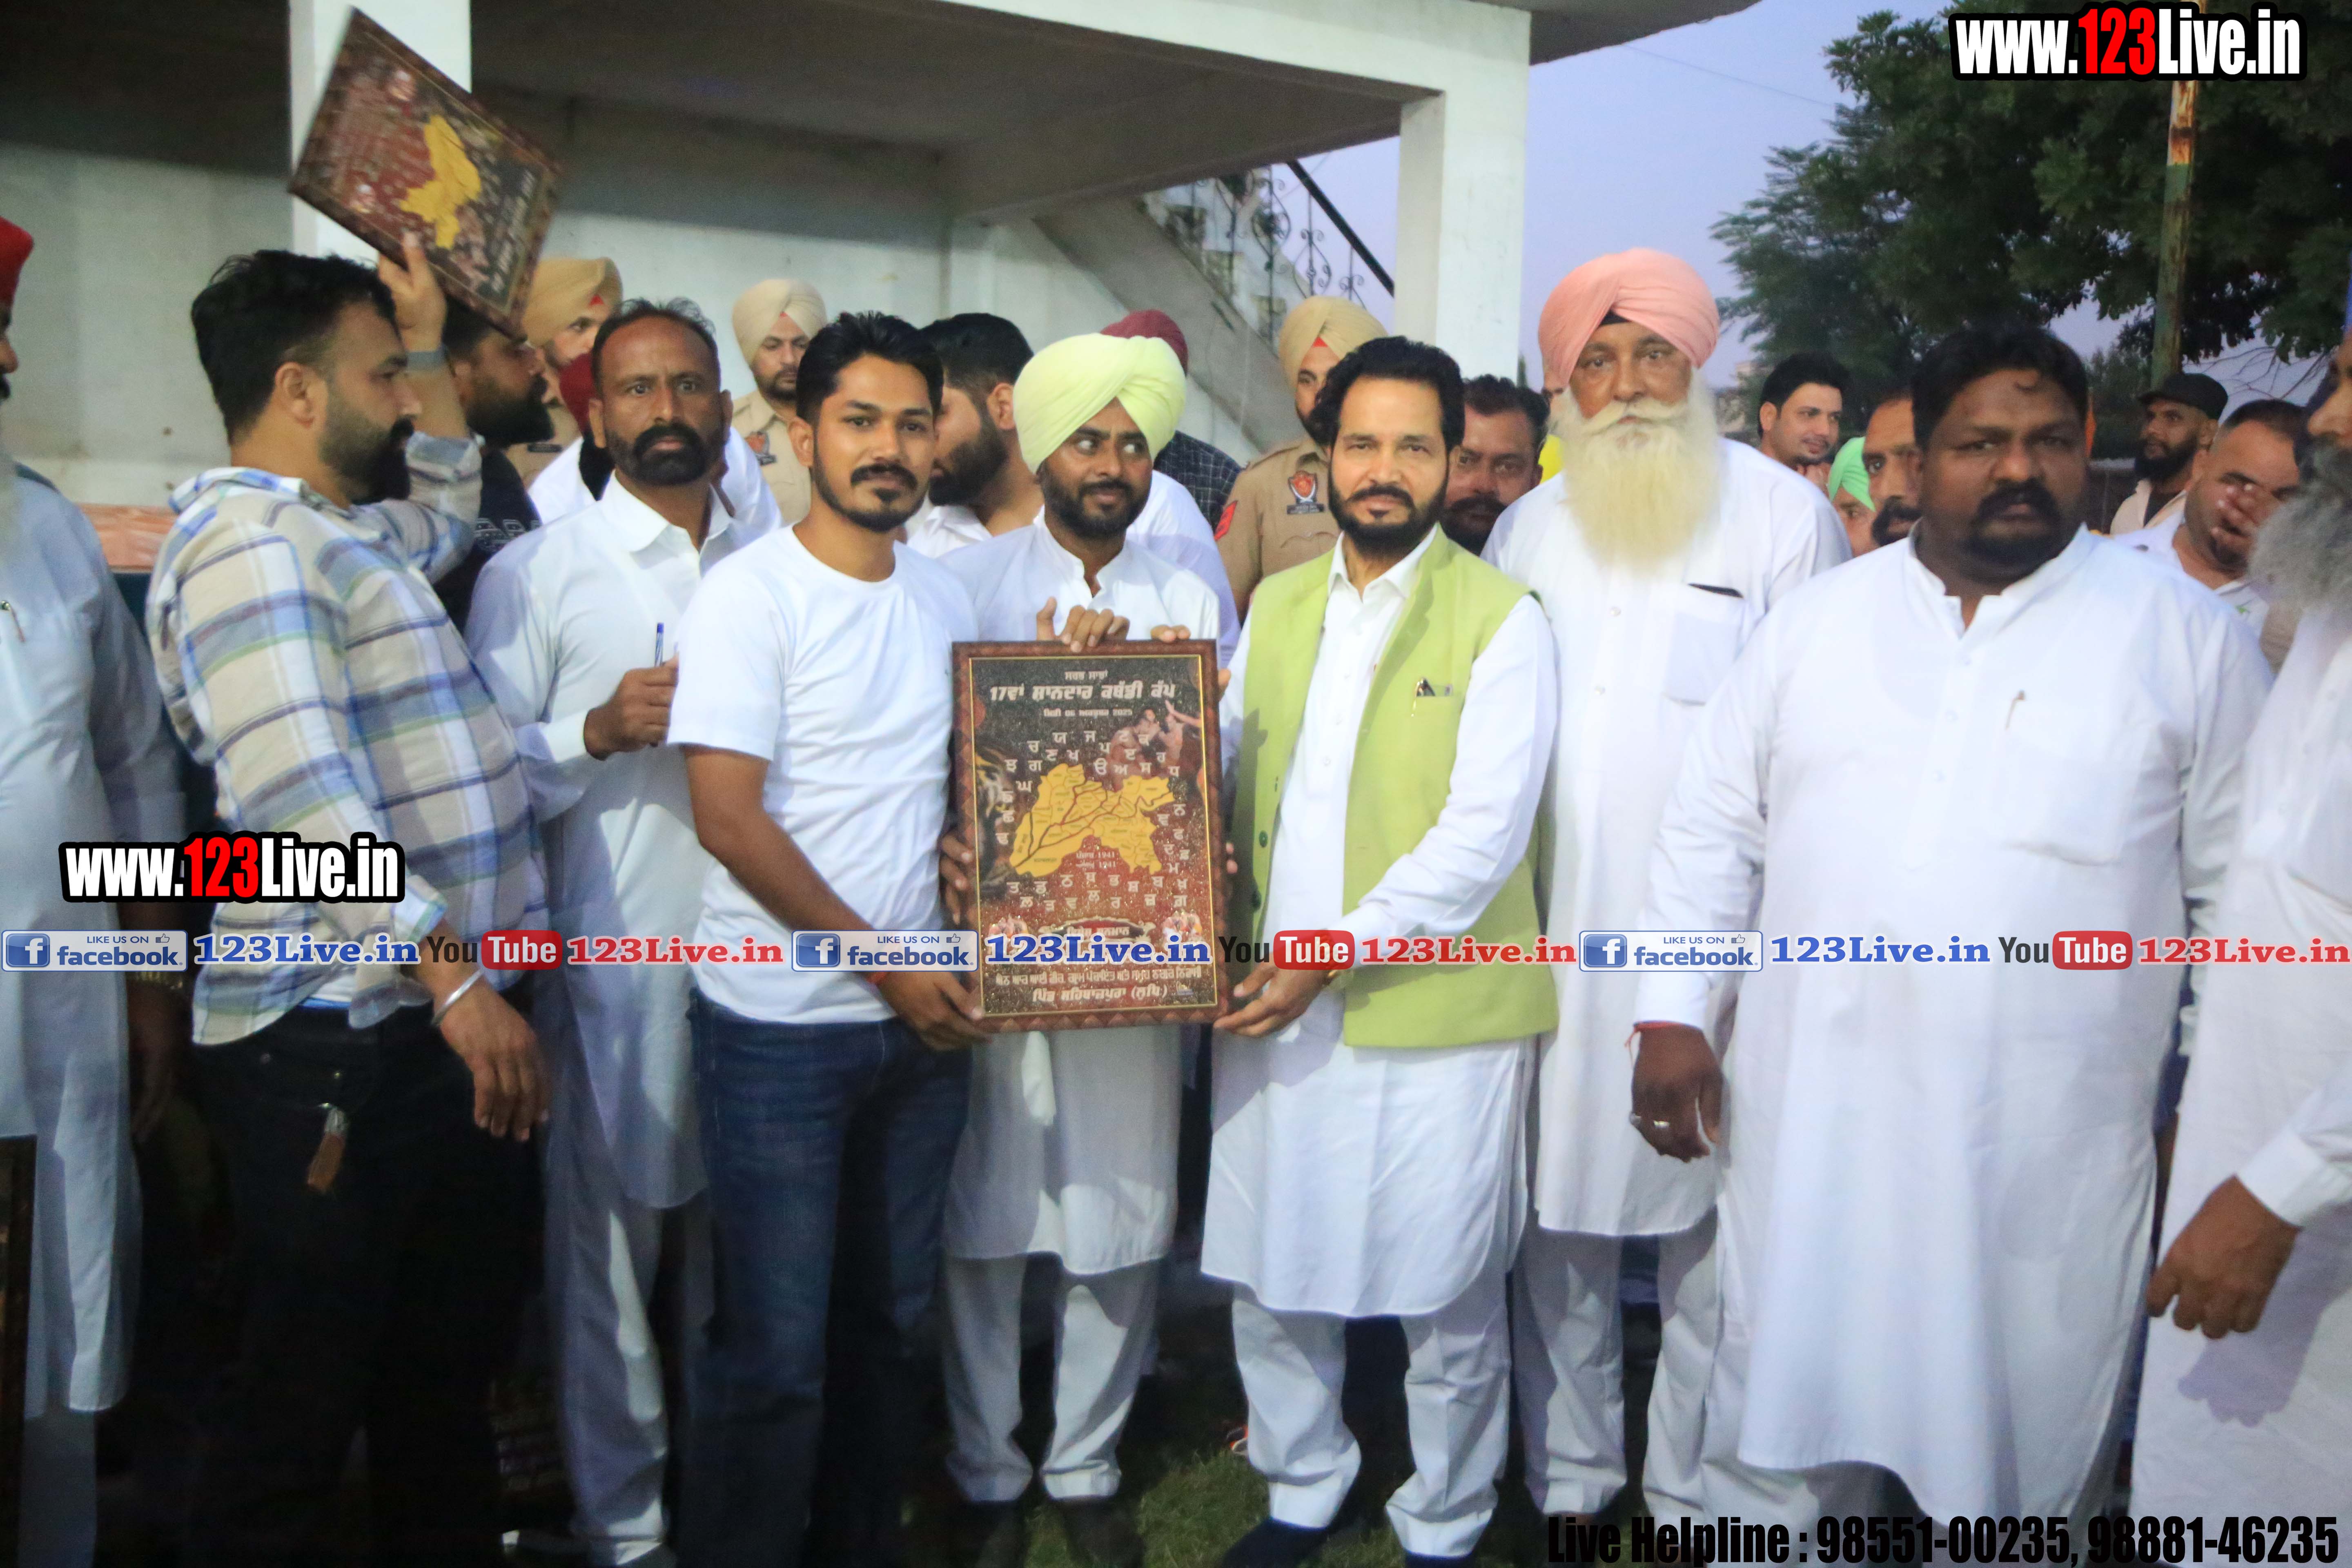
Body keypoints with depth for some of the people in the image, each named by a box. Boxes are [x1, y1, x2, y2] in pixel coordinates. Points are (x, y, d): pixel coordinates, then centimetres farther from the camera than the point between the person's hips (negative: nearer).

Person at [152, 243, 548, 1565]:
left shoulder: (340, 532, 16)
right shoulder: (250, 543, -15)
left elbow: (448, 511, 39)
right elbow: (308, 802, -26)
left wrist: (430, 336, 29)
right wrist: (456, 976, -29)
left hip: (444, 1019, 10)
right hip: (334, 1044, -10)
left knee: (449, 1370, 20)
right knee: (303, 1398, 3)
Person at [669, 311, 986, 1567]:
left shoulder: (944, 597, 9)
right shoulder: (750, 593, -10)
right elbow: (728, 815, -16)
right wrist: (884, 962, -13)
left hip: (923, 1017, 6)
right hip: (782, 1025, -6)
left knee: (892, 1319, 16)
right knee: (776, 1346, 0)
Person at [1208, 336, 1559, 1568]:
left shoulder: (1500, 620, -6)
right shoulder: (1275, 605, 12)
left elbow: (1482, 836, -13)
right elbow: (1224, 765, 16)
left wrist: (1334, 957, -17)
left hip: (1432, 1016, -5)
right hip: (1270, 1004, 5)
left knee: (1446, 1304, 8)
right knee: (1267, 1281, 15)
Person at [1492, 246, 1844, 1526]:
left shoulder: (1783, 514, 0)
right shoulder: (1528, 527, 12)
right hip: (1552, 934, 4)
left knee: (1708, 1221, 3)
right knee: (1557, 1211, 10)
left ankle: (1692, 1491, 20)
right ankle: (1568, 1470, 26)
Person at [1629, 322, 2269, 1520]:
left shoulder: (2184, 635, 1)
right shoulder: (1817, 618, 7)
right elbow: (1715, 824, 8)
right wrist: (1671, 1014, 1)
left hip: (2047, 1146, -2)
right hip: (1810, 1120, 2)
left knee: (2027, 1445, 11)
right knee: (1785, 1431, 13)